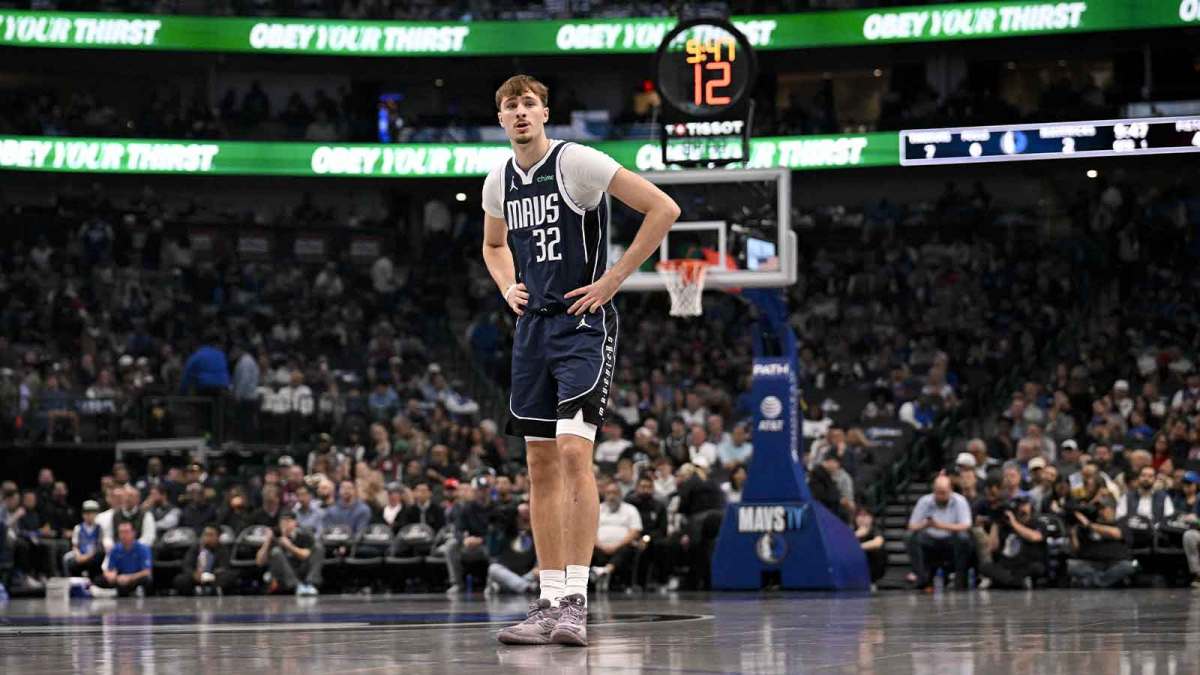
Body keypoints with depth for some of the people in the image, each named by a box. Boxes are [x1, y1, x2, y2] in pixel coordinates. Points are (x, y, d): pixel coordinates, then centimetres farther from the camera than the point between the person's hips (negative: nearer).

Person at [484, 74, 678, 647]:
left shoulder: (577, 162, -11)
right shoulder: (499, 181, 10)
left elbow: (663, 209, -13)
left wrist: (614, 278, -13)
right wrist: (508, 287, 11)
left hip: (583, 324, -7)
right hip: (534, 326, 7)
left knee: (573, 451, -18)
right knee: (540, 465, 5)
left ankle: (575, 600, -19)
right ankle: (550, 603, 8)